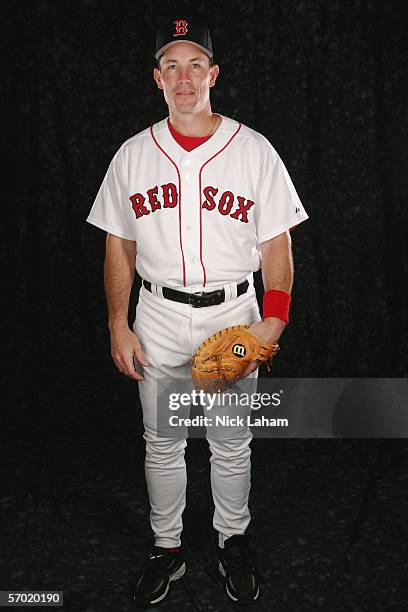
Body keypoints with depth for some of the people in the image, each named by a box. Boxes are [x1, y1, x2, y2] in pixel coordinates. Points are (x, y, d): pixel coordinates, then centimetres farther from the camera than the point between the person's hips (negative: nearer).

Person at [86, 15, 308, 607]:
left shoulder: (255, 151, -3)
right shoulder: (132, 155, 3)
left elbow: (276, 246, -2)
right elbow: (119, 248, 7)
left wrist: (271, 322, -13)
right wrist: (118, 326, 1)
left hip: (232, 315, -1)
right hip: (157, 318, 2)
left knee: (231, 445, 12)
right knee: (161, 443, 13)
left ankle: (234, 542, 35)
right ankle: (167, 547, 33)